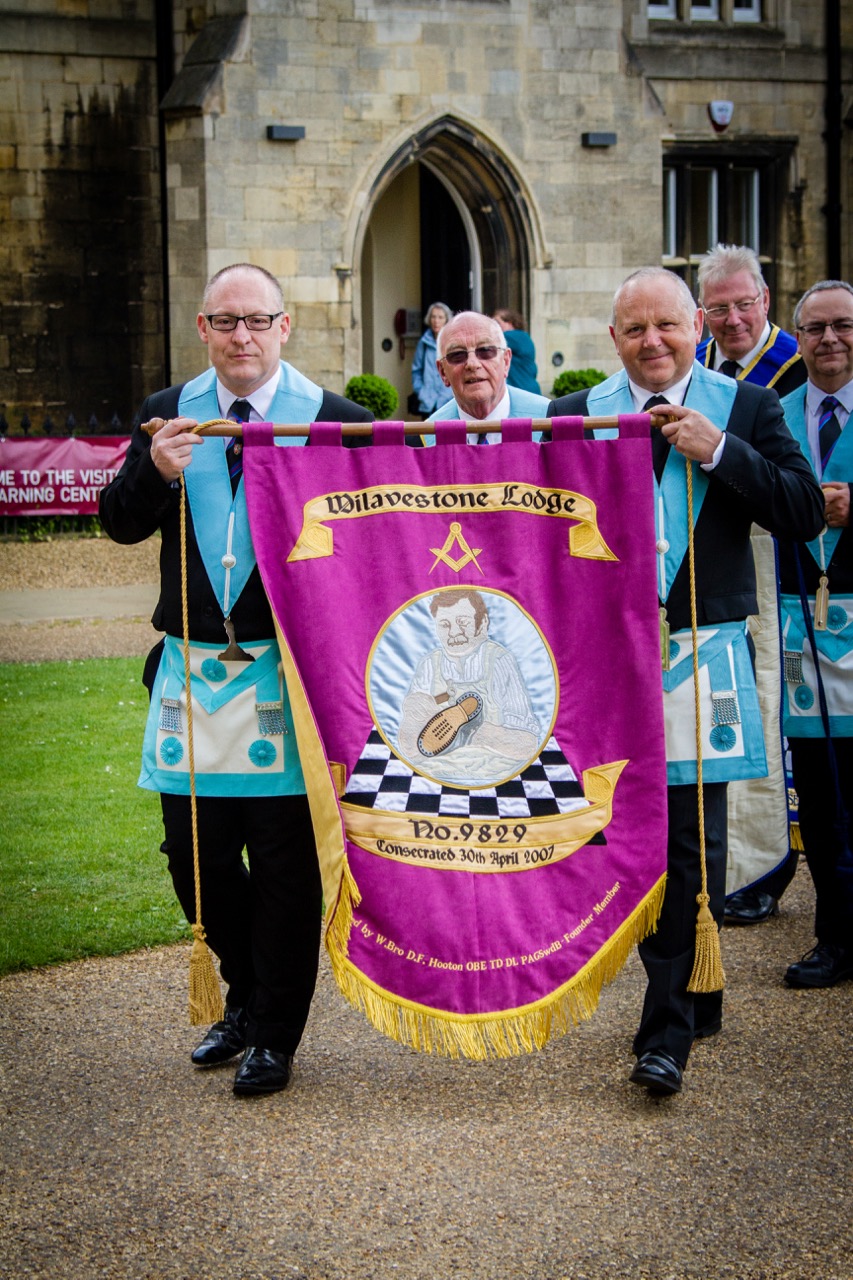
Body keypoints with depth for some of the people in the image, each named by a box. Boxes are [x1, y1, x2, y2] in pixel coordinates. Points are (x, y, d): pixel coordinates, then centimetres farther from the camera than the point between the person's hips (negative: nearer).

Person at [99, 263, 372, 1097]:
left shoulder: (333, 419, -2)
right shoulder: (166, 414, 7)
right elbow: (120, 523, -1)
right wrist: (155, 472, -19)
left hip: (288, 669, -3)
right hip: (192, 670, 3)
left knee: (285, 863, 3)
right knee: (196, 856, 11)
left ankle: (273, 1034, 18)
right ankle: (247, 995, 35)